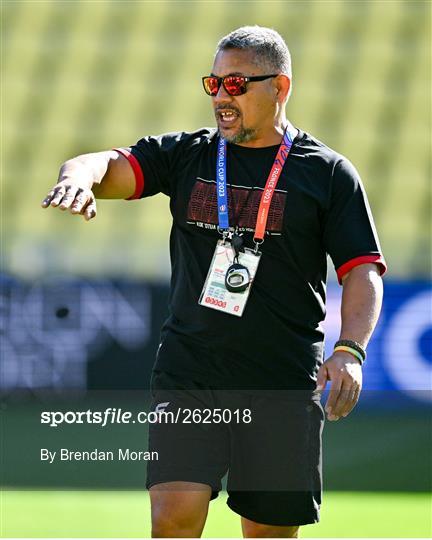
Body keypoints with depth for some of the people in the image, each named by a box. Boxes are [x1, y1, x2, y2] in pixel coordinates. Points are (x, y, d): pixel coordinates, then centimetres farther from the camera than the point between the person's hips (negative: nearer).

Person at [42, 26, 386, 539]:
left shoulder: (329, 173, 3)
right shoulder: (185, 155, 11)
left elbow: (363, 271, -1)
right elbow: (112, 167, -2)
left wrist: (349, 350, -18)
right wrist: (81, 174, -28)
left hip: (282, 385, -1)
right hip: (187, 375, 1)